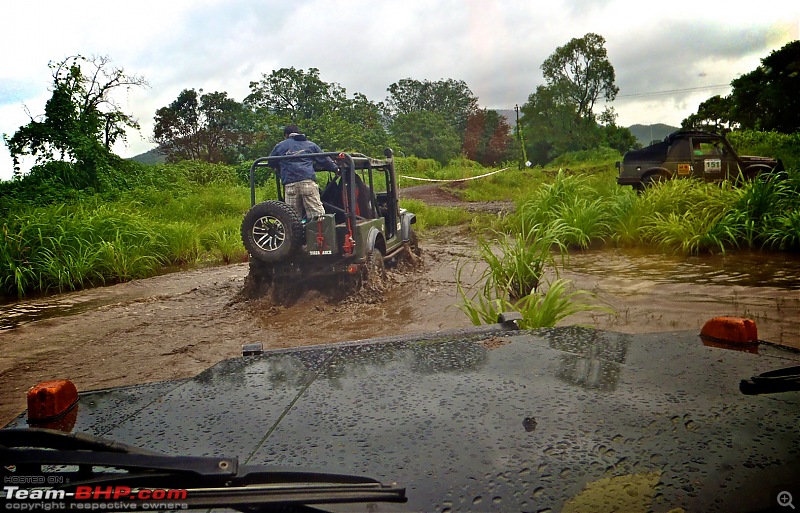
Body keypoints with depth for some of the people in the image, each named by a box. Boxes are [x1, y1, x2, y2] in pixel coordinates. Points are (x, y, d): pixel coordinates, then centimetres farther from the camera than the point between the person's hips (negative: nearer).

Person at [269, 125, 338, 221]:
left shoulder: (280, 146, 21)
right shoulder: (311, 145, 23)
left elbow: (271, 162, 29)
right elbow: (325, 160, 21)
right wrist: (336, 168, 37)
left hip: (290, 184, 0)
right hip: (308, 181, 0)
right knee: (317, 214, -6)